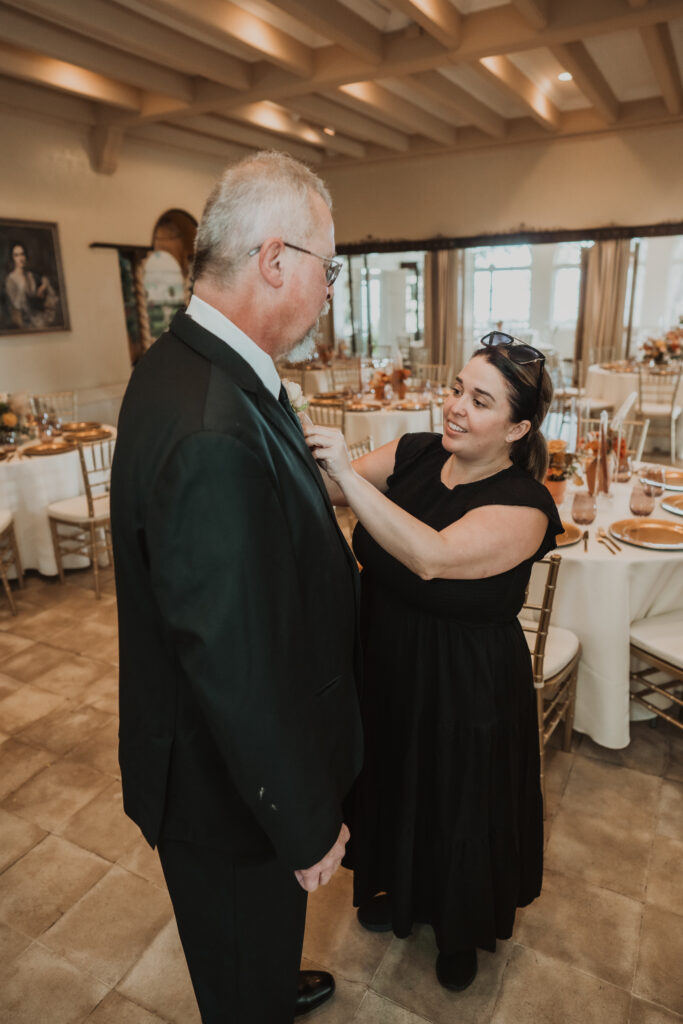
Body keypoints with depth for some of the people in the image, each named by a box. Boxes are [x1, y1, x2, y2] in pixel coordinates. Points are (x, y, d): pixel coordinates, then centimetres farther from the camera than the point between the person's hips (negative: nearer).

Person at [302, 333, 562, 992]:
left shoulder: (523, 506, -24)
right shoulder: (415, 453, -7)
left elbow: (433, 557, -38)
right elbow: (330, 489, -9)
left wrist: (348, 475, -41)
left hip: (464, 690, -5)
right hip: (386, 665, 6)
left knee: (458, 808, 19)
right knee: (392, 787, 27)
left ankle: (461, 931, 52)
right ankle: (403, 892, 60)